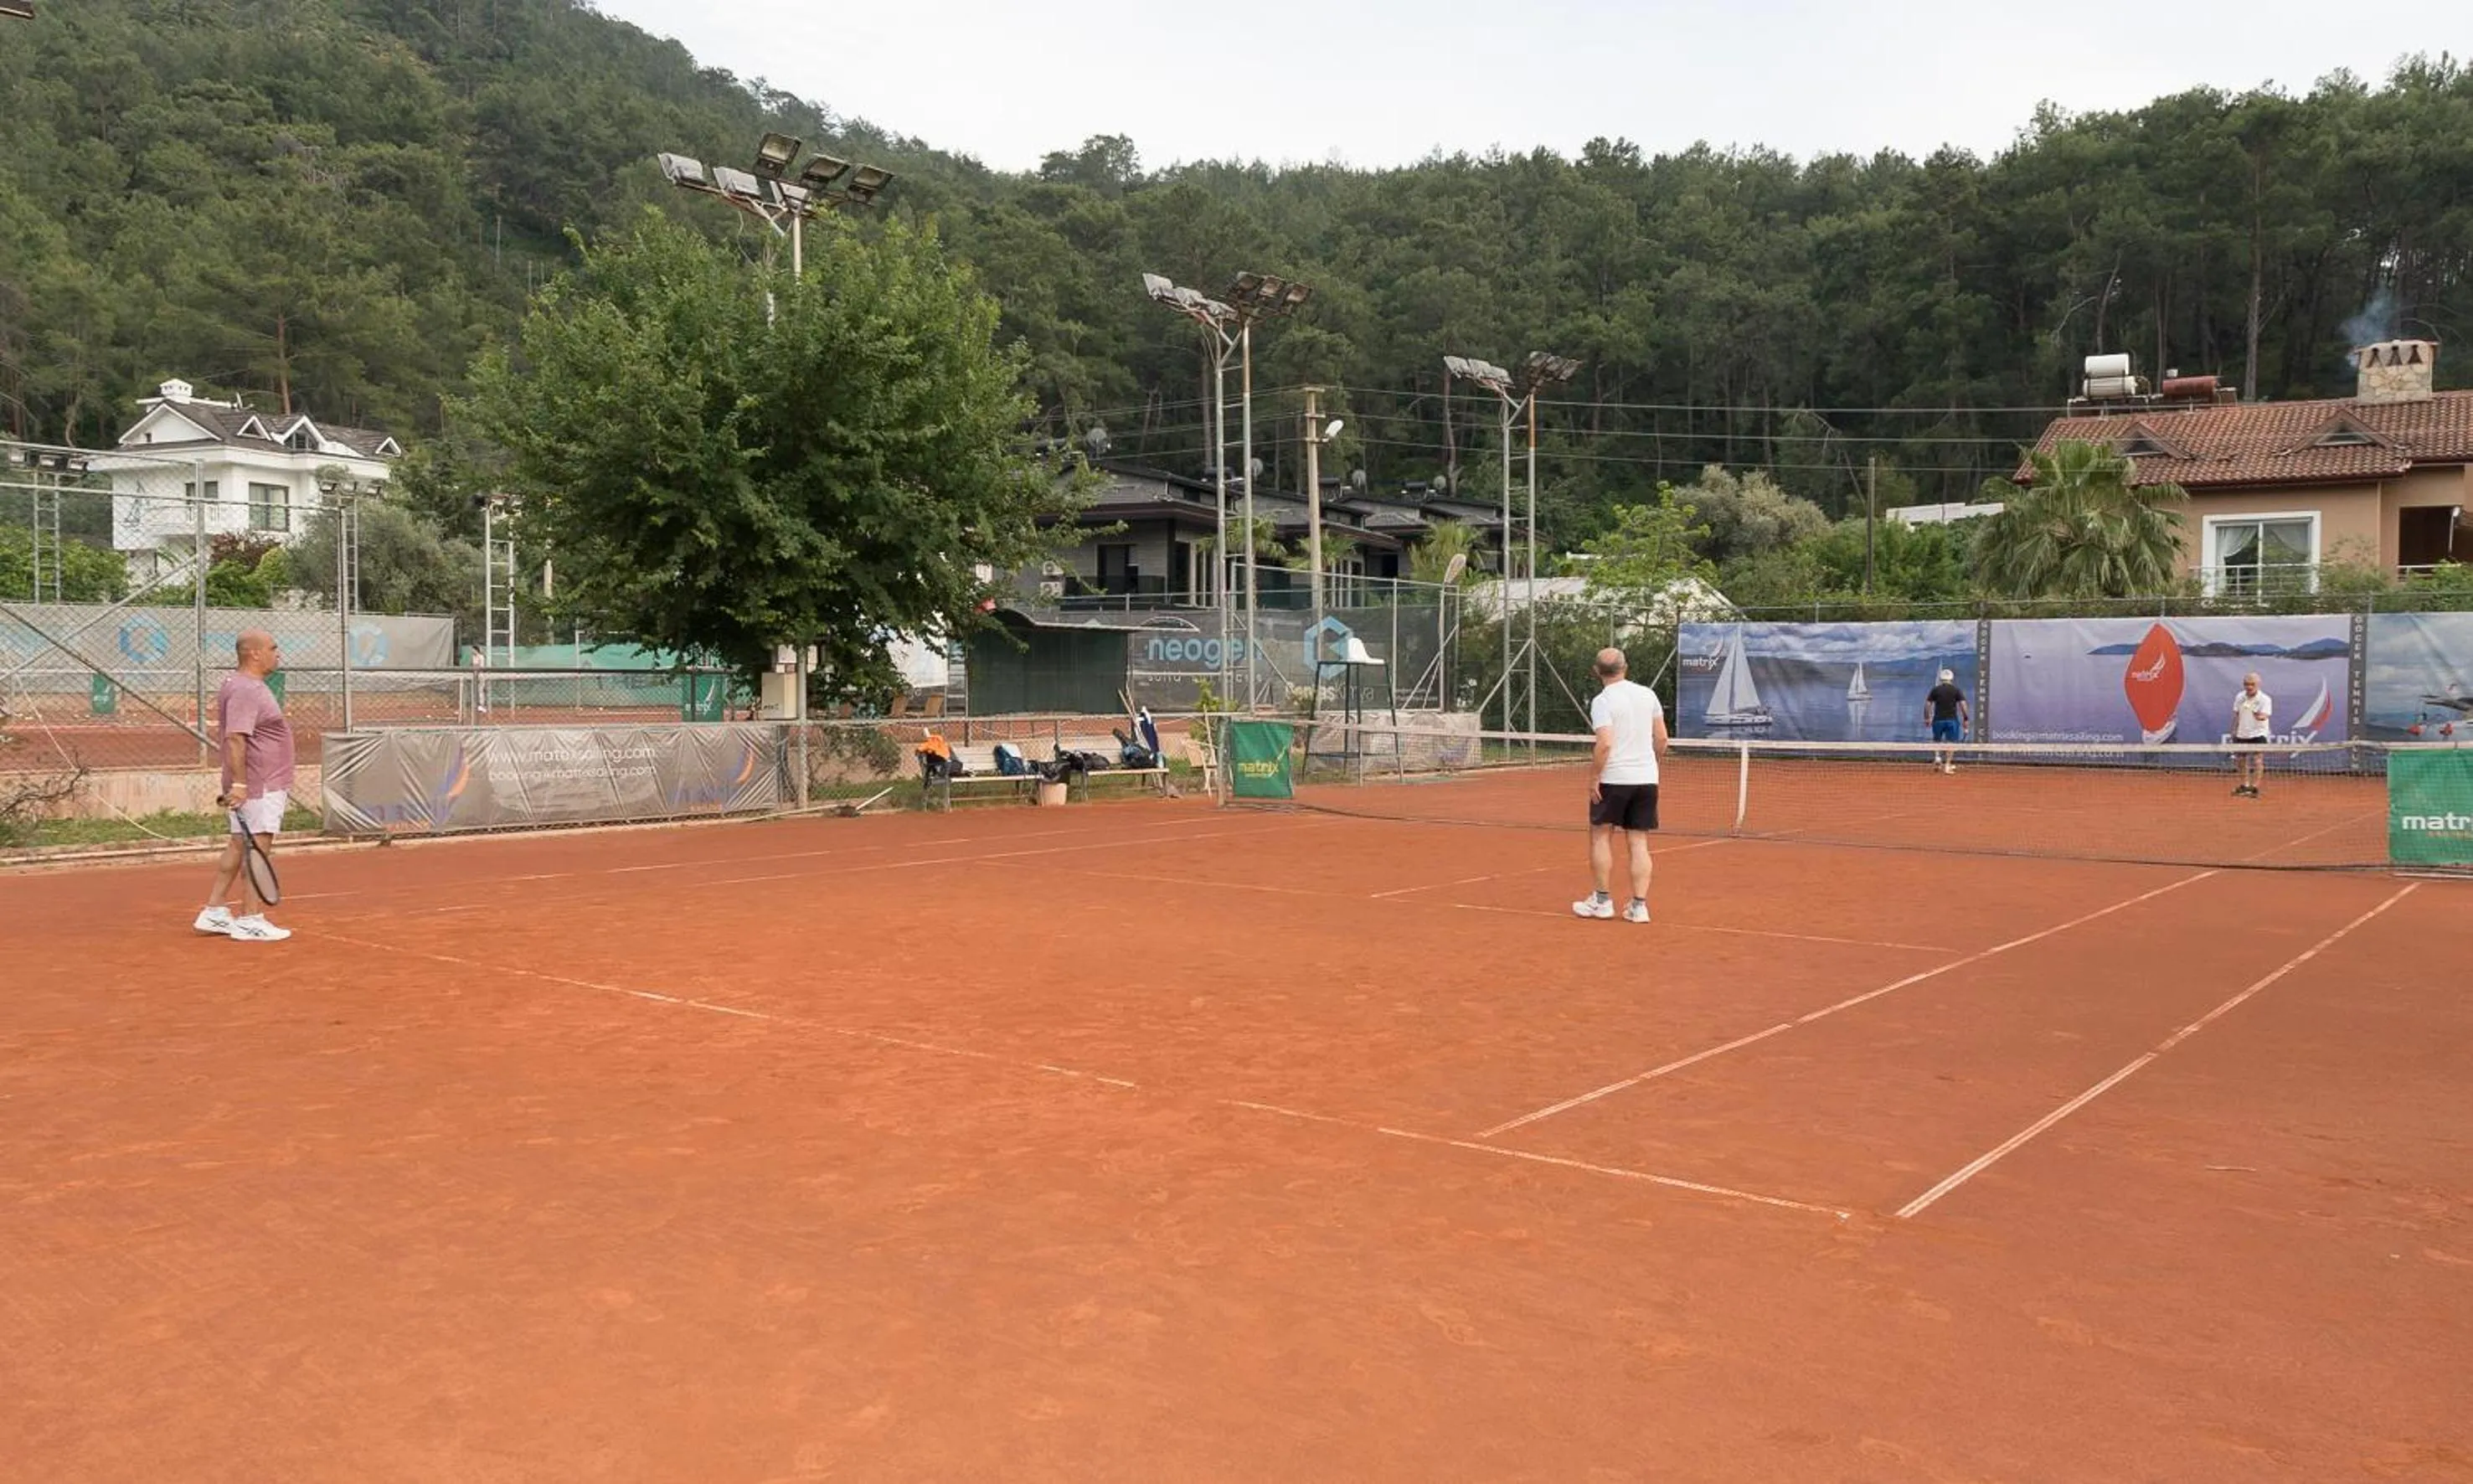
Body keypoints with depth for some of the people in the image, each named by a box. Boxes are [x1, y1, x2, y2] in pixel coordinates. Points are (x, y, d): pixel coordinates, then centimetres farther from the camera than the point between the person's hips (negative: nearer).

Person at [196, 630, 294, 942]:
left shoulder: (250, 685, 16)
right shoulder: (245, 690, -18)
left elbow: (237, 737, 24)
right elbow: (235, 739, -26)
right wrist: (239, 782, -30)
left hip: (266, 784, 11)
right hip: (259, 787, -11)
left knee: (239, 845, 15)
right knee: (258, 847, -7)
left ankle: (214, 912, 21)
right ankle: (250, 920, -3)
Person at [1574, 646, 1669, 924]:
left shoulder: (1602, 701, -11)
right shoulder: (1648, 695, 6)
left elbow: (1605, 744, -20)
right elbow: (1662, 738, 8)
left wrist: (1593, 778, -13)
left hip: (1613, 779, -5)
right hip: (1647, 779, 5)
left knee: (1600, 836, 10)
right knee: (1639, 843, 6)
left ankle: (1602, 900, 12)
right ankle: (1639, 905, 3)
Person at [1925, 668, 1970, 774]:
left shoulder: (1935, 690, 4)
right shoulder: (1957, 690, 3)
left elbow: (1927, 704, 1)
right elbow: (1963, 705, -6)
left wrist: (1927, 718, 9)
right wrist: (1965, 719, -2)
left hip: (1938, 720, 1)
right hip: (1952, 720, -1)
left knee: (1936, 741, 19)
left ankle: (1937, 757, -4)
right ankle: (1947, 765, 0)